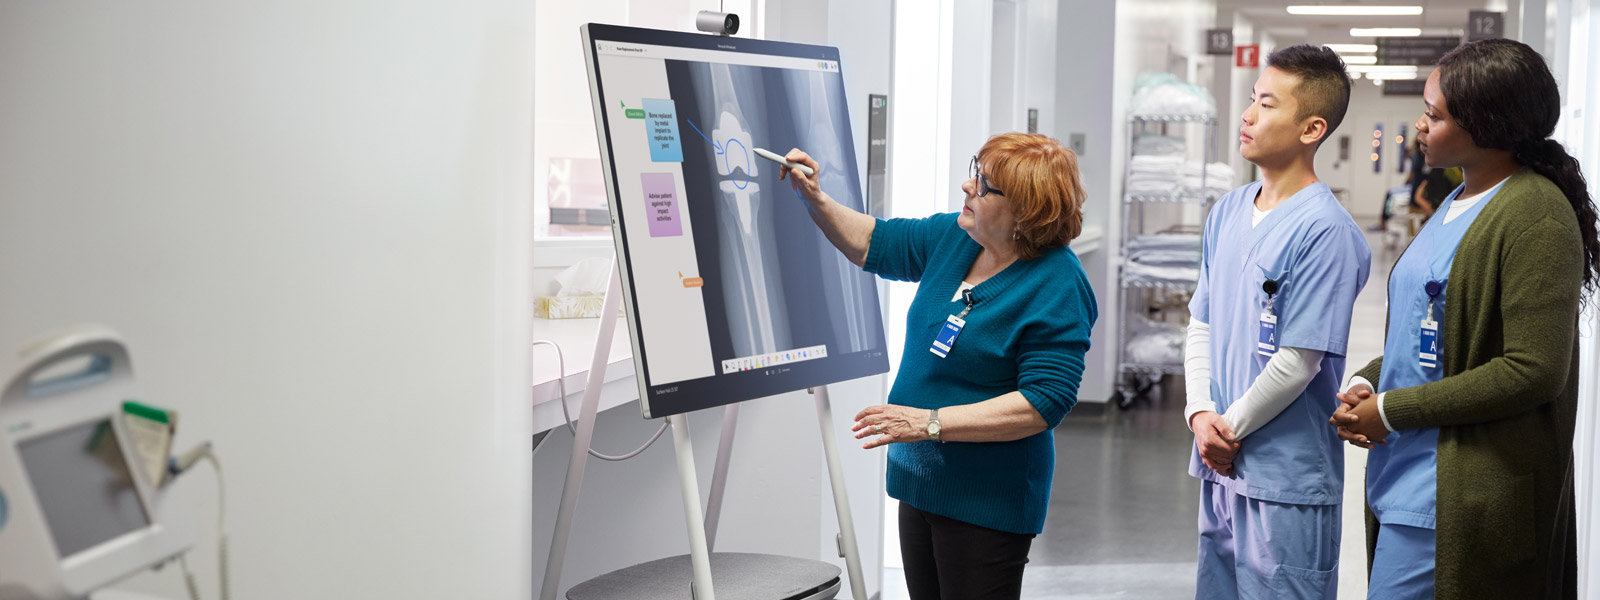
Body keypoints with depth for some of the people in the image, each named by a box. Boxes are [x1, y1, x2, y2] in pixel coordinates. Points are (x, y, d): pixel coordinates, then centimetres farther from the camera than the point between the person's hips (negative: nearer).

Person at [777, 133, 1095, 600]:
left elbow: (1044, 402, -25)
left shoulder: (1057, 289, -20)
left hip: (985, 505, -8)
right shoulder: (953, 237, 4)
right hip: (922, 482, 8)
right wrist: (814, 199, 4)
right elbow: (870, 243, 19)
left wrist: (931, 423, -25)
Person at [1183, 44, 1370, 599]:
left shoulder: (1326, 232, -16)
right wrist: (1201, 415, -3)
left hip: (1288, 481, -8)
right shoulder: (1228, 212, 9)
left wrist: (1231, 429, -8)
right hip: (1221, 470, 8)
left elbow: (1299, 362, -17)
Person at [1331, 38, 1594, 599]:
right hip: (1404, 479, 9)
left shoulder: (1537, 217, -15)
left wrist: (1391, 410, -15)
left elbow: (1534, 372, -20)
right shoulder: (1456, 204, 14)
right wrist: (1362, 384, 3)